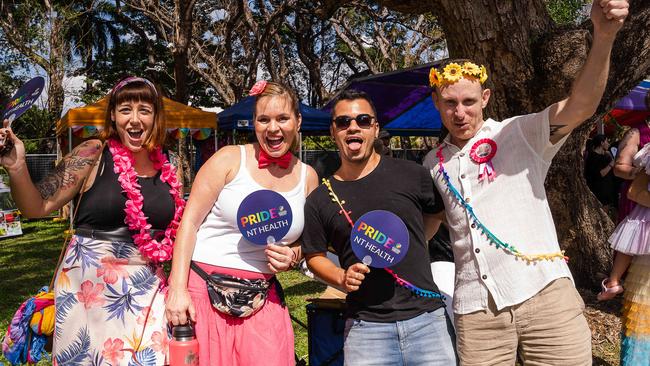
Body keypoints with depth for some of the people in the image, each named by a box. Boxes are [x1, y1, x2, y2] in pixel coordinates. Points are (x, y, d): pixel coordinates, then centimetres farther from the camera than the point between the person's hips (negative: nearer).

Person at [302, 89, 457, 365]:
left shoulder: (411, 174, 0)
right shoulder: (319, 199, 2)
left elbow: (439, 212, 17)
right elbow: (315, 256, 11)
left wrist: (412, 247, 5)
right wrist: (341, 278, -5)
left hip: (427, 316, 1)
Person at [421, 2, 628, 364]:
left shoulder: (520, 134, 0)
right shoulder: (433, 163, 13)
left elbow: (580, 106, -17)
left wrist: (603, 37, -31)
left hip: (546, 294, -3)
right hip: (476, 311, 3)